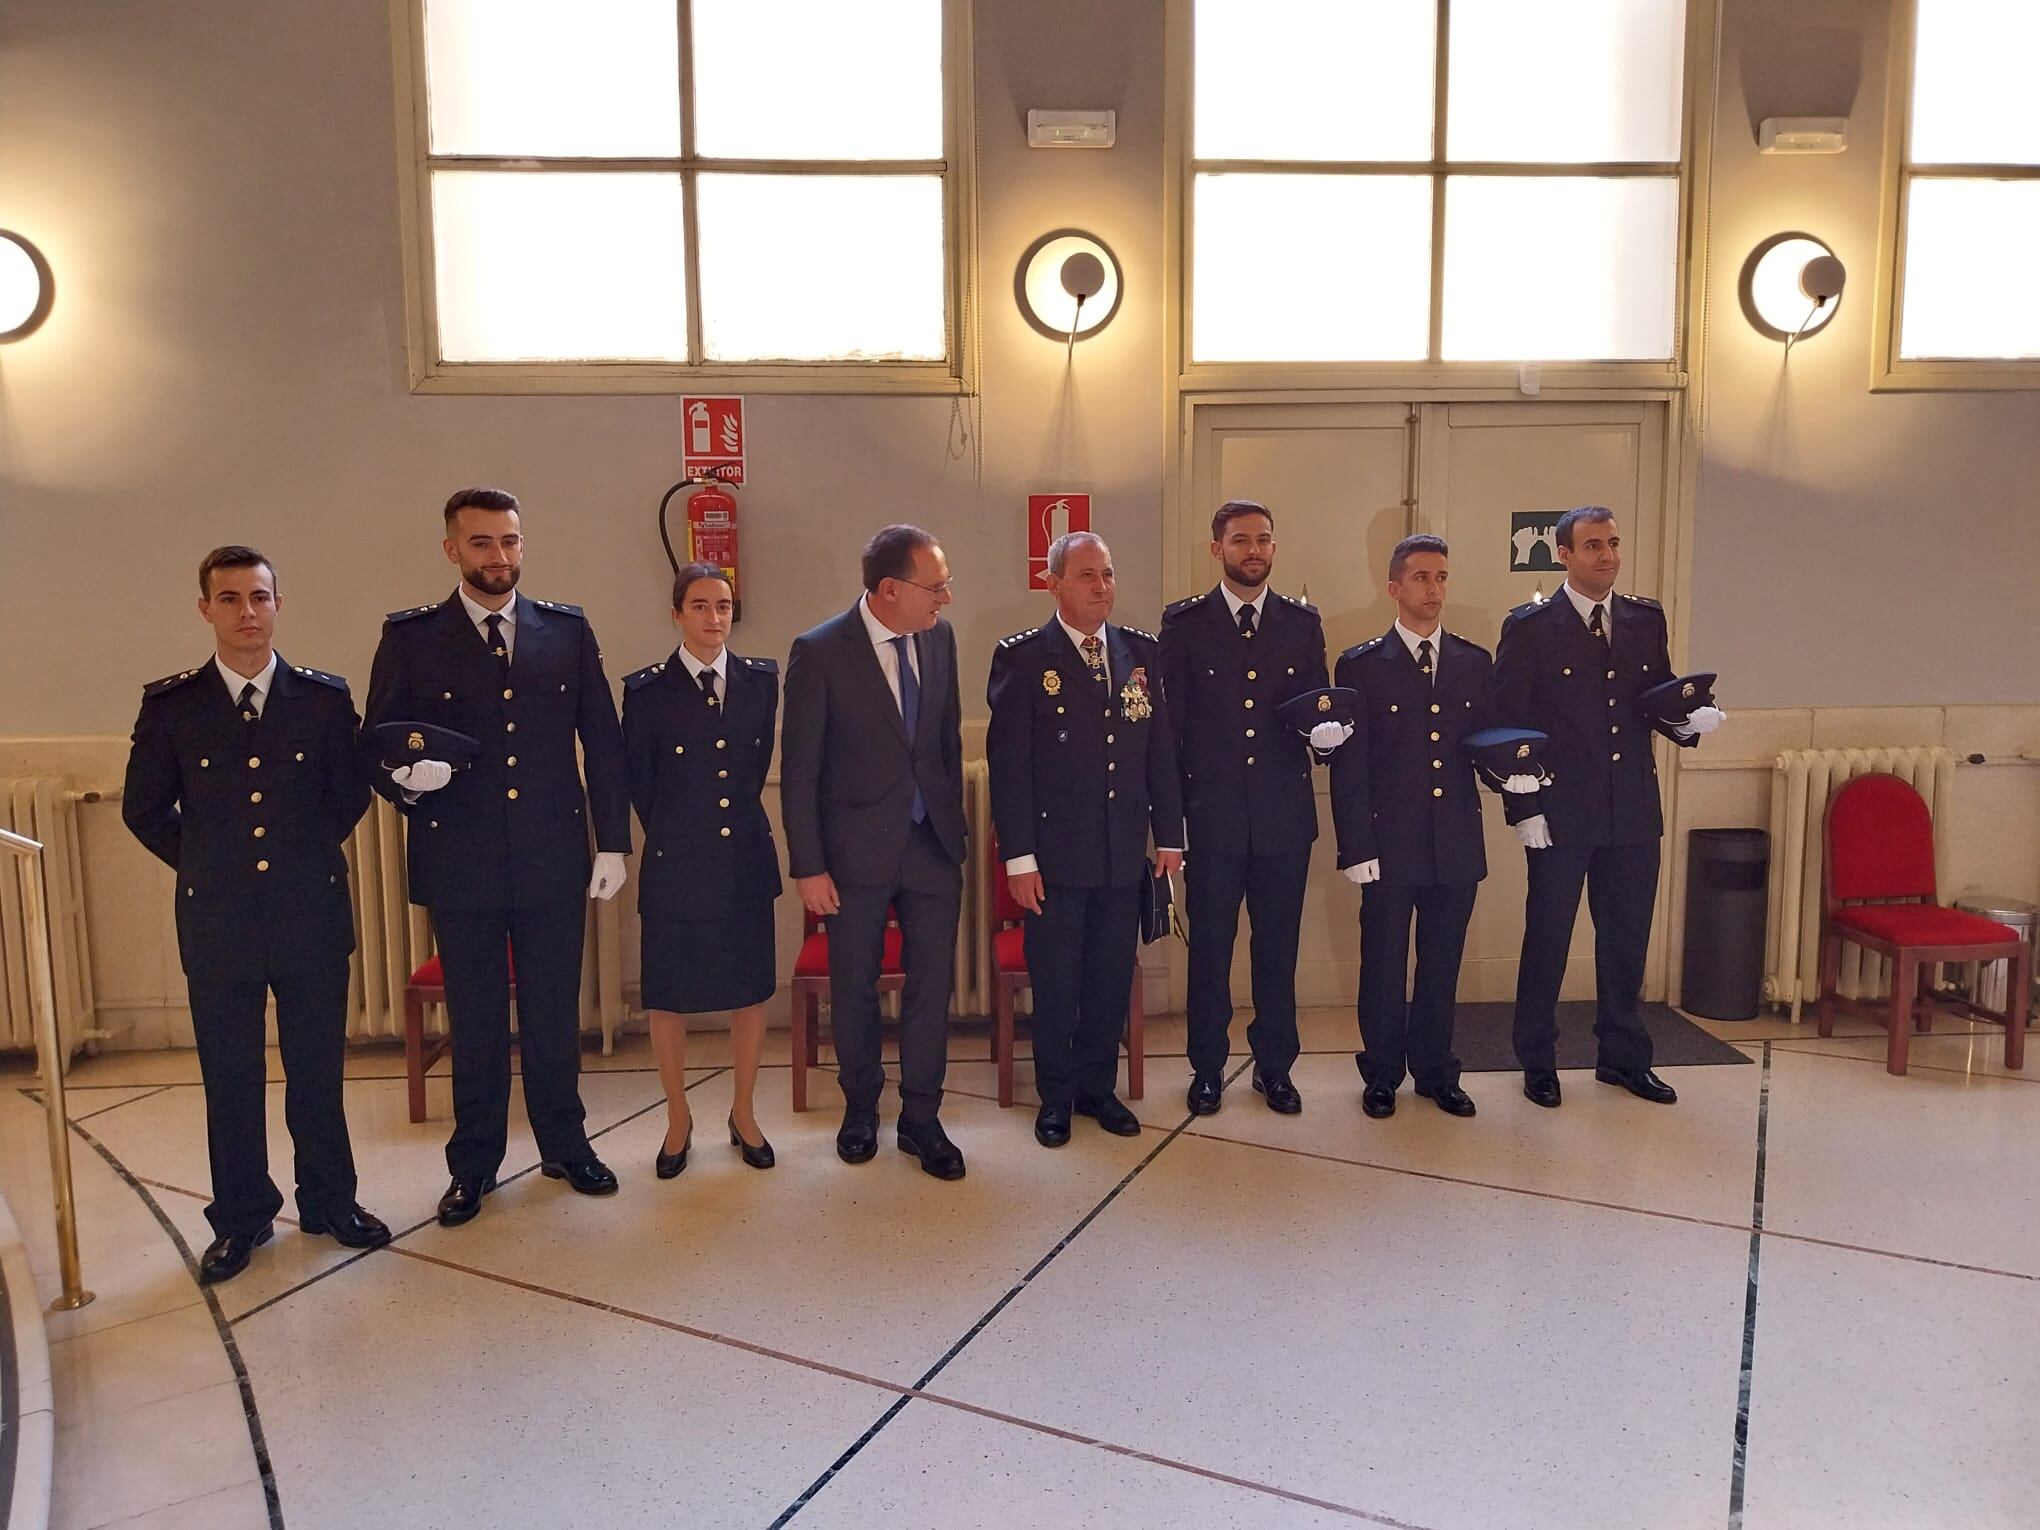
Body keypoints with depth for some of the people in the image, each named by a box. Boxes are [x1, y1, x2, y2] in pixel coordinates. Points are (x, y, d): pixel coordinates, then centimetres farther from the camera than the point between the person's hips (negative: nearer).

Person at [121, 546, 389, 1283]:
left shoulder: (324, 696, -1)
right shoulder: (170, 704, -2)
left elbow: (349, 793, 9)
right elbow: (144, 809, 7)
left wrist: (309, 856, 5)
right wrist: (204, 865, 5)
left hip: (311, 913, 0)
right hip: (217, 920, 0)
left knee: (318, 1069, 10)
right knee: (230, 1077, 10)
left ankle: (330, 1201, 27)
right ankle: (241, 1218, 25)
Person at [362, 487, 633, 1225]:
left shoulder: (567, 630, 4)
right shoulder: (410, 637, 0)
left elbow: (603, 741, 5)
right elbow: (377, 743, 1)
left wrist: (613, 842, 2)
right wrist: (405, 777, -22)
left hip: (554, 858, 1)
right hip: (460, 864, -1)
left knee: (555, 1012, 12)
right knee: (474, 1021, 11)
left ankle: (564, 1144, 32)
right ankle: (474, 1164, 29)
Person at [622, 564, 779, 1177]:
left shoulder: (761, 679, 2)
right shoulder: (648, 690, -6)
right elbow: (638, 782, 3)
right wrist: (673, 836, 10)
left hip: (746, 859, 3)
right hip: (677, 866, -2)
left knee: (752, 991, 10)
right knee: (669, 998, 8)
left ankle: (743, 1114, 30)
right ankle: (678, 1120, 29)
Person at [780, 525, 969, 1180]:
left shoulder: (939, 637, 1)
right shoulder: (820, 652, -14)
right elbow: (799, 770, -11)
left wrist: (953, 822, 11)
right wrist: (808, 867, -11)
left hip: (933, 842, 4)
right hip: (858, 849, -3)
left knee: (932, 983, 7)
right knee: (854, 987, 12)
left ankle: (921, 1119, 23)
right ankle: (860, 1109, 33)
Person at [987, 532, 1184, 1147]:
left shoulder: (1143, 652, 7)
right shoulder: (1022, 657, -6)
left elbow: (1161, 750, 10)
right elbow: (1008, 762, -9)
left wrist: (1168, 835, 8)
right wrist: (1018, 856, -12)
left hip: (1124, 852, 4)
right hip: (1054, 853, -4)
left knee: (1112, 979, 13)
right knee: (1055, 981, 8)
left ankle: (1098, 1087, 30)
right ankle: (1056, 1096, 25)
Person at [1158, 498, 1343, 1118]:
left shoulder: (1302, 623, 8)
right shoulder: (1184, 623, 2)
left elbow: (1317, 711, 10)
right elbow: (1170, 723, 1)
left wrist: (1326, 732, -14)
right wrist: (1172, 811, -3)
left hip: (1284, 812, 2)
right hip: (1211, 812, -2)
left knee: (1278, 948, 10)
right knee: (1209, 946, 7)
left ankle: (1274, 1065, 24)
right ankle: (1207, 1066, 22)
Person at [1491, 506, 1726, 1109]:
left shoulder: (1646, 618, 9)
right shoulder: (1529, 626, -6)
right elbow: (1506, 724, -7)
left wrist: (1686, 720, -9)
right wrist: (1523, 808, -12)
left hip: (1634, 811, 5)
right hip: (1560, 813, -4)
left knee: (1627, 939, 13)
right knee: (1547, 939, 6)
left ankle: (1623, 1057, 29)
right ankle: (1537, 1063, 21)